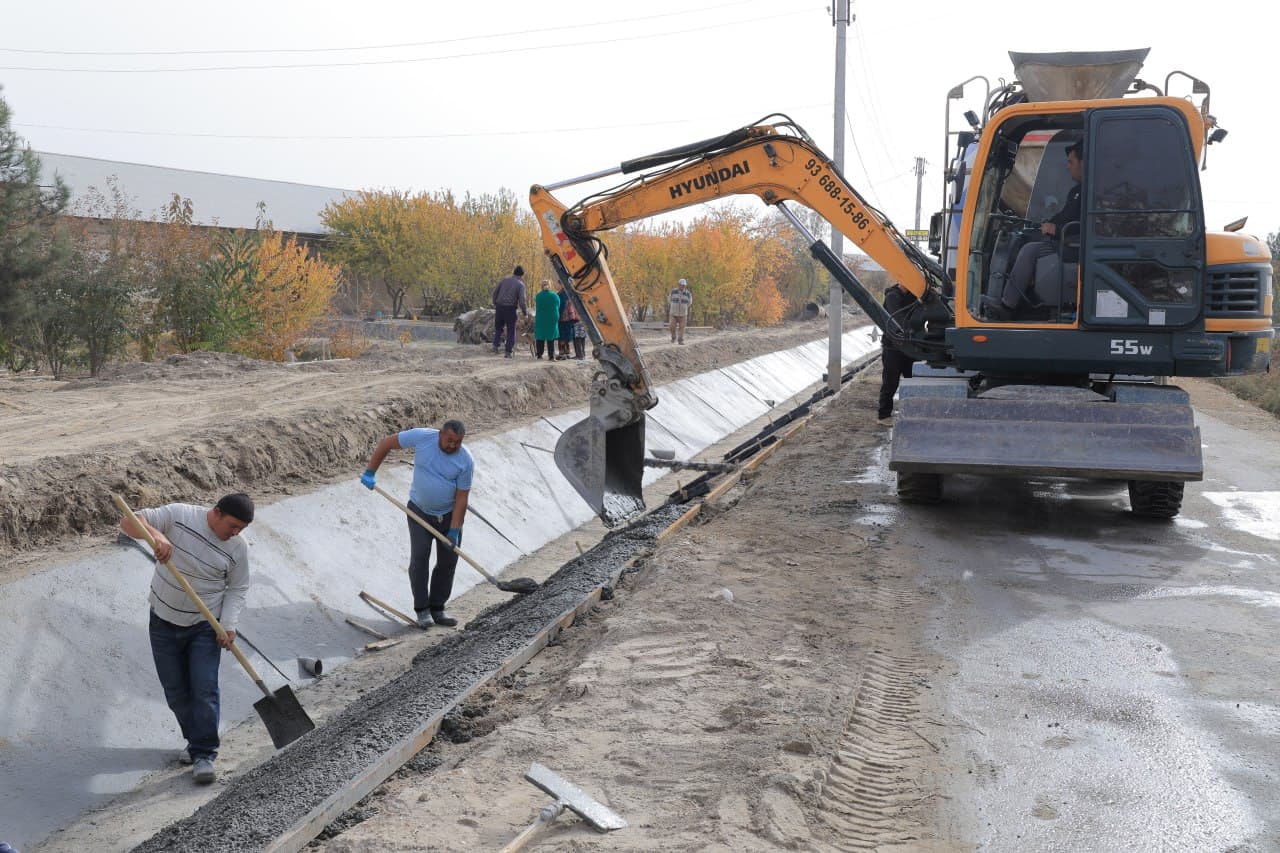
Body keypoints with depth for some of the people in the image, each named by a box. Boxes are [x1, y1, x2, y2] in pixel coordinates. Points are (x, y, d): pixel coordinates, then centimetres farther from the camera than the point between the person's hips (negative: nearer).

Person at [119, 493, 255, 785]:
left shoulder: (237, 548, -10)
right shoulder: (178, 515, -15)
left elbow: (236, 590, -1)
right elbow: (129, 522, -17)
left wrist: (229, 625, -16)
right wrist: (155, 534, -38)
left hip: (205, 627, -1)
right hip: (164, 622, 1)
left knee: (204, 689, -8)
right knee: (176, 690, 10)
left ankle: (204, 754, -1)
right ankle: (195, 739, 30)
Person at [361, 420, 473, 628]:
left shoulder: (466, 461, -19)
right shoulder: (422, 437, -18)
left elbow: (462, 498, -15)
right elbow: (386, 442, -8)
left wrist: (454, 530, -18)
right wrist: (370, 473, -9)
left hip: (449, 515, 1)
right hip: (420, 511, -1)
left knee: (448, 561, 3)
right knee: (419, 558, -7)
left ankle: (437, 608, 15)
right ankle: (422, 610, 1)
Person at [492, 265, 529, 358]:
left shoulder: (505, 280, 7)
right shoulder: (520, 284, -6)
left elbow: (495, 292, 11)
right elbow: (522, 301, -13)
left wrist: (495, 304, 25)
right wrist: (525, 312, 1)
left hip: (499, 307, 3)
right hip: (510, 309, -3)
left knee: (498, 327, 20)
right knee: (511, 331, 8)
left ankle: (496, 345, 0)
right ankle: (508, 352, 4)